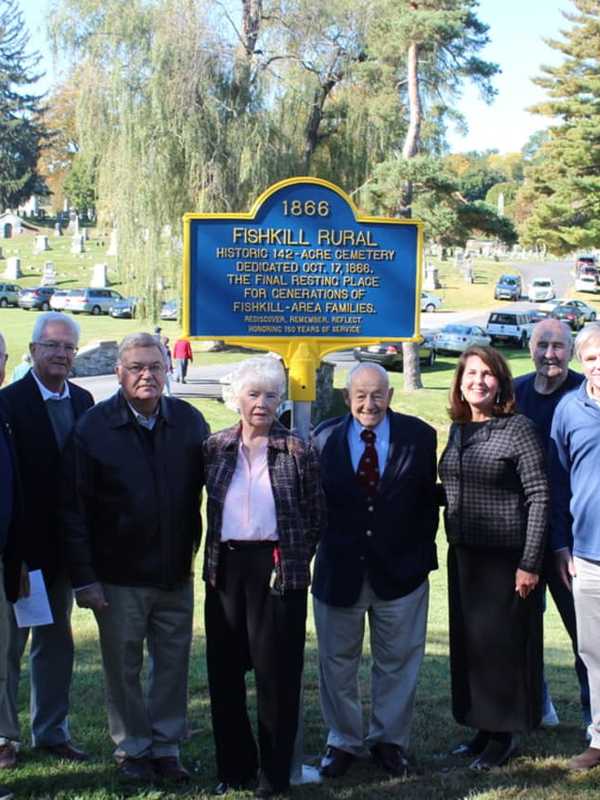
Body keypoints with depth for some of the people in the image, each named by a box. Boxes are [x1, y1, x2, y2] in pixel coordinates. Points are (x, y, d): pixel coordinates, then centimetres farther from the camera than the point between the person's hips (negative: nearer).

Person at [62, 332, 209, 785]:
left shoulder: (189, 421, 0)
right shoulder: (94, 427, -8)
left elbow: (206, 487, 6)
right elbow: (74, 509, -8)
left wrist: (197, 551, -4)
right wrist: (83, 577, -10)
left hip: (177, 573, 3)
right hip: (118, 577, -2)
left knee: (173, 665, 11)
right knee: (124, 668, 9)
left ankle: (167, 747, 27)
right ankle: (133, 750, 26)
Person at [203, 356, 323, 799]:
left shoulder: (297, 450, -3)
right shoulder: (217, 447, 6)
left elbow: (316, 514, 2)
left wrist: (296, 559, 1)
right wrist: (213, 556, 10)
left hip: (277, 569, -3)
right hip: (226, 568, 4)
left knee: (277, 673, 2)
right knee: (224, 671, 8)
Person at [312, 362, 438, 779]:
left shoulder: (419, 436, -4)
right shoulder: (323, 438, -4)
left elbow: (428, 501, 0)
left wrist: (423, 554, -3)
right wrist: (319, 548, -7)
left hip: (400, 569, 0)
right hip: (339, 569, 0)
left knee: (398, 660, 11)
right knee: (337, 661, 12)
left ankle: (390, 740, 29)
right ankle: (343, 742, 28)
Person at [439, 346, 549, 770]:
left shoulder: (518, 428, -10)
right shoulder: (458, 431, 9)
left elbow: (539, 496, -13)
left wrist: (530, 563, -16)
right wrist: (451, 547, 11)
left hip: (506, 557, -6)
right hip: (464, 556, 6)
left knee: (504, 643, 1)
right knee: (469, 642, 12)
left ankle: (505, 734, 16)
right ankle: (483, 726, 26)